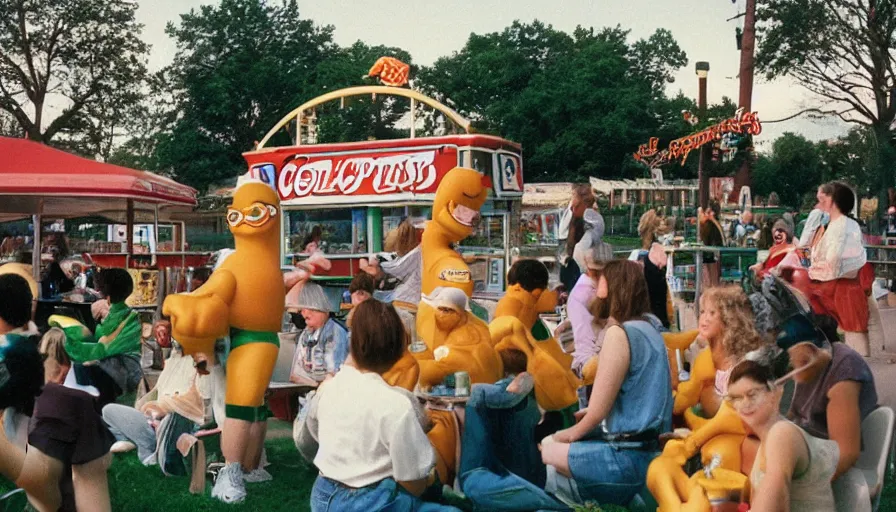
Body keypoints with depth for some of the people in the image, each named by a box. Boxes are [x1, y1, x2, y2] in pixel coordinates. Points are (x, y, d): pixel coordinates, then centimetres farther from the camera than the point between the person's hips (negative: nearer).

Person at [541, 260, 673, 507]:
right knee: (551, 442, 18)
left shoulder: (619, 333, -14)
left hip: (627, 457, -9)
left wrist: (570, 434, 4)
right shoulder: (649, 329, 13)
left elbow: (598, 411, -13)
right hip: (651, 449, 9)